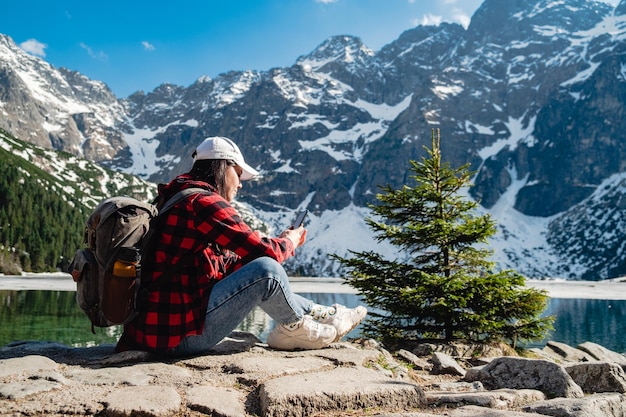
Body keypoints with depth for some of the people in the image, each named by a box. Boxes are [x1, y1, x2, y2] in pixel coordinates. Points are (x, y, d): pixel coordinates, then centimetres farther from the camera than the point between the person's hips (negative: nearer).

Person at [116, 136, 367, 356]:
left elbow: (227, 264, 17)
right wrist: (290, 241, 7)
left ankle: (318, 314, 21)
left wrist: (280, 241, 15)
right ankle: (296, 328, 9)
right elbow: (264, 251, -16)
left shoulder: (178, 201, 15)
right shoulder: (204, 202, -15)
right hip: (178, 334, -10)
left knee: (251, 276, 19)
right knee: (266, 272, -17)